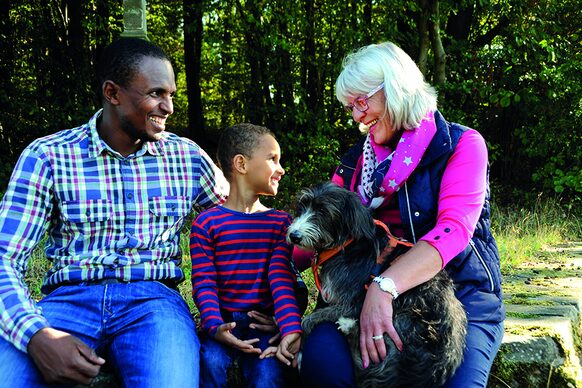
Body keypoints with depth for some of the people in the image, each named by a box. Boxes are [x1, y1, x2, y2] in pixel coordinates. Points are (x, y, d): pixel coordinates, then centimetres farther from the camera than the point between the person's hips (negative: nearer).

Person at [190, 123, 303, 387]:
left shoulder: (280, 222, 7)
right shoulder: (207, 223, 1)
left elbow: (282, 280, -5)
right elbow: (204, 282, -4)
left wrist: (291, 329, -21)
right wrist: (215, 326, -23)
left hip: (264, 321, 1)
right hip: (223, 320, -1)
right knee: (210, 362, -29)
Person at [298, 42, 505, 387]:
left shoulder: (461, 144, -1)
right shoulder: (355, 161, 14)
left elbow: (454, 229, -17)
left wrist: (385, 287, -30)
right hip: (372, 292, 3)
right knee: (321, 355, -27)